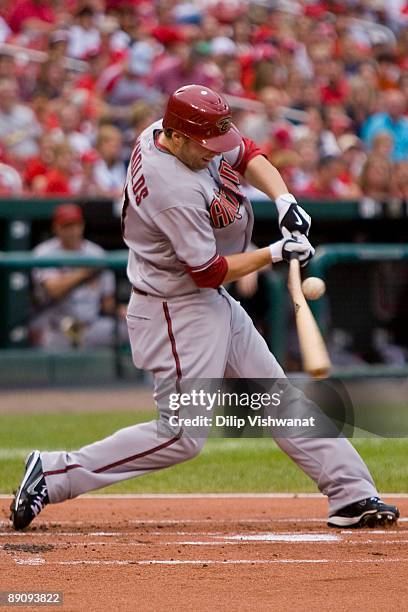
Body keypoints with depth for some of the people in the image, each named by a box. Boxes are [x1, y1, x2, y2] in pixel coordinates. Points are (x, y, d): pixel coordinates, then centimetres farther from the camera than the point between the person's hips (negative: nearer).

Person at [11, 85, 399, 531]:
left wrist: (284, 201, -7)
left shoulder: (166, 130, -4)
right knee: (180, 437, -8)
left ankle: (352, 494, 15)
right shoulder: (176, 191, -31)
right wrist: (275, 254, -15)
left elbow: (247, 155, 9)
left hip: (214, 305, 10)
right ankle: (56, 473, -3)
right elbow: (210, 271, -23)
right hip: (177, 313, -10)